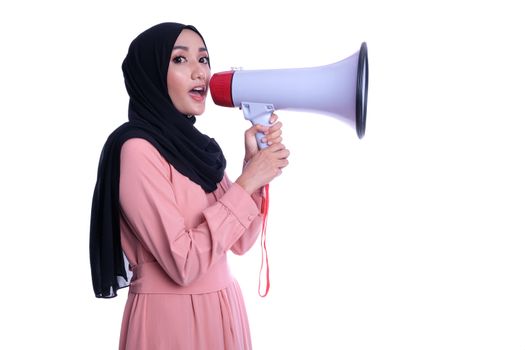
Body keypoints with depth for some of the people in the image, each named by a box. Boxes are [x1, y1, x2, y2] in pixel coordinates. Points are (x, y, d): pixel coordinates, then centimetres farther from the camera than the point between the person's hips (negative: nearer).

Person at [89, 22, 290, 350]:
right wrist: (246, 184, -18)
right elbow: (183, 263, -23)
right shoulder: (137, 147, -17)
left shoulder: (196, 145, 7)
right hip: (171, 317, -8)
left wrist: (255, 162, -6)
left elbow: (240, 242, 5)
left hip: (221, 309, 8)